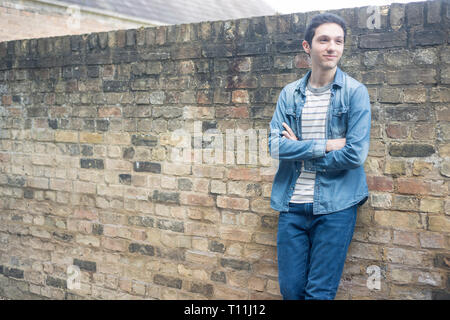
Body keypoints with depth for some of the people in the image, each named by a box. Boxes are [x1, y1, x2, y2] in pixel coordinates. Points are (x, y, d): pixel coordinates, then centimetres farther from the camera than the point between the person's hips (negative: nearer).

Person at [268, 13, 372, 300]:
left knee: (320, 292, 4)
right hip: (292, 204, 3)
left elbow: (356, 154, -13)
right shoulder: (290, 93, 6)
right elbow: (276, 146, -6)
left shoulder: (355, 92, -3)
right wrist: (327, 145, -13)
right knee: (290, 288, 10)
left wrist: (300, 150, -6)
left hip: (336, 205, -3)